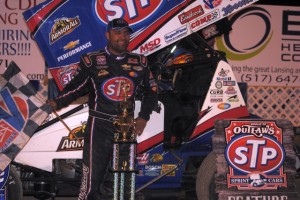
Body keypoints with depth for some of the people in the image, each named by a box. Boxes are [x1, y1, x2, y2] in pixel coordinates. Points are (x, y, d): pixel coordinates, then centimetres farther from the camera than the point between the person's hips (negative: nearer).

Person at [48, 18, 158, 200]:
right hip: (99, 126, -4)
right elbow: (77, 87, 1)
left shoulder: (139, 62, 7)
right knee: (92, 178, -8)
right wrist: (57, 103, -14)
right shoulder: (92, 61, -1)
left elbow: (150, 91, 15)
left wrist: (143, 118, 4)